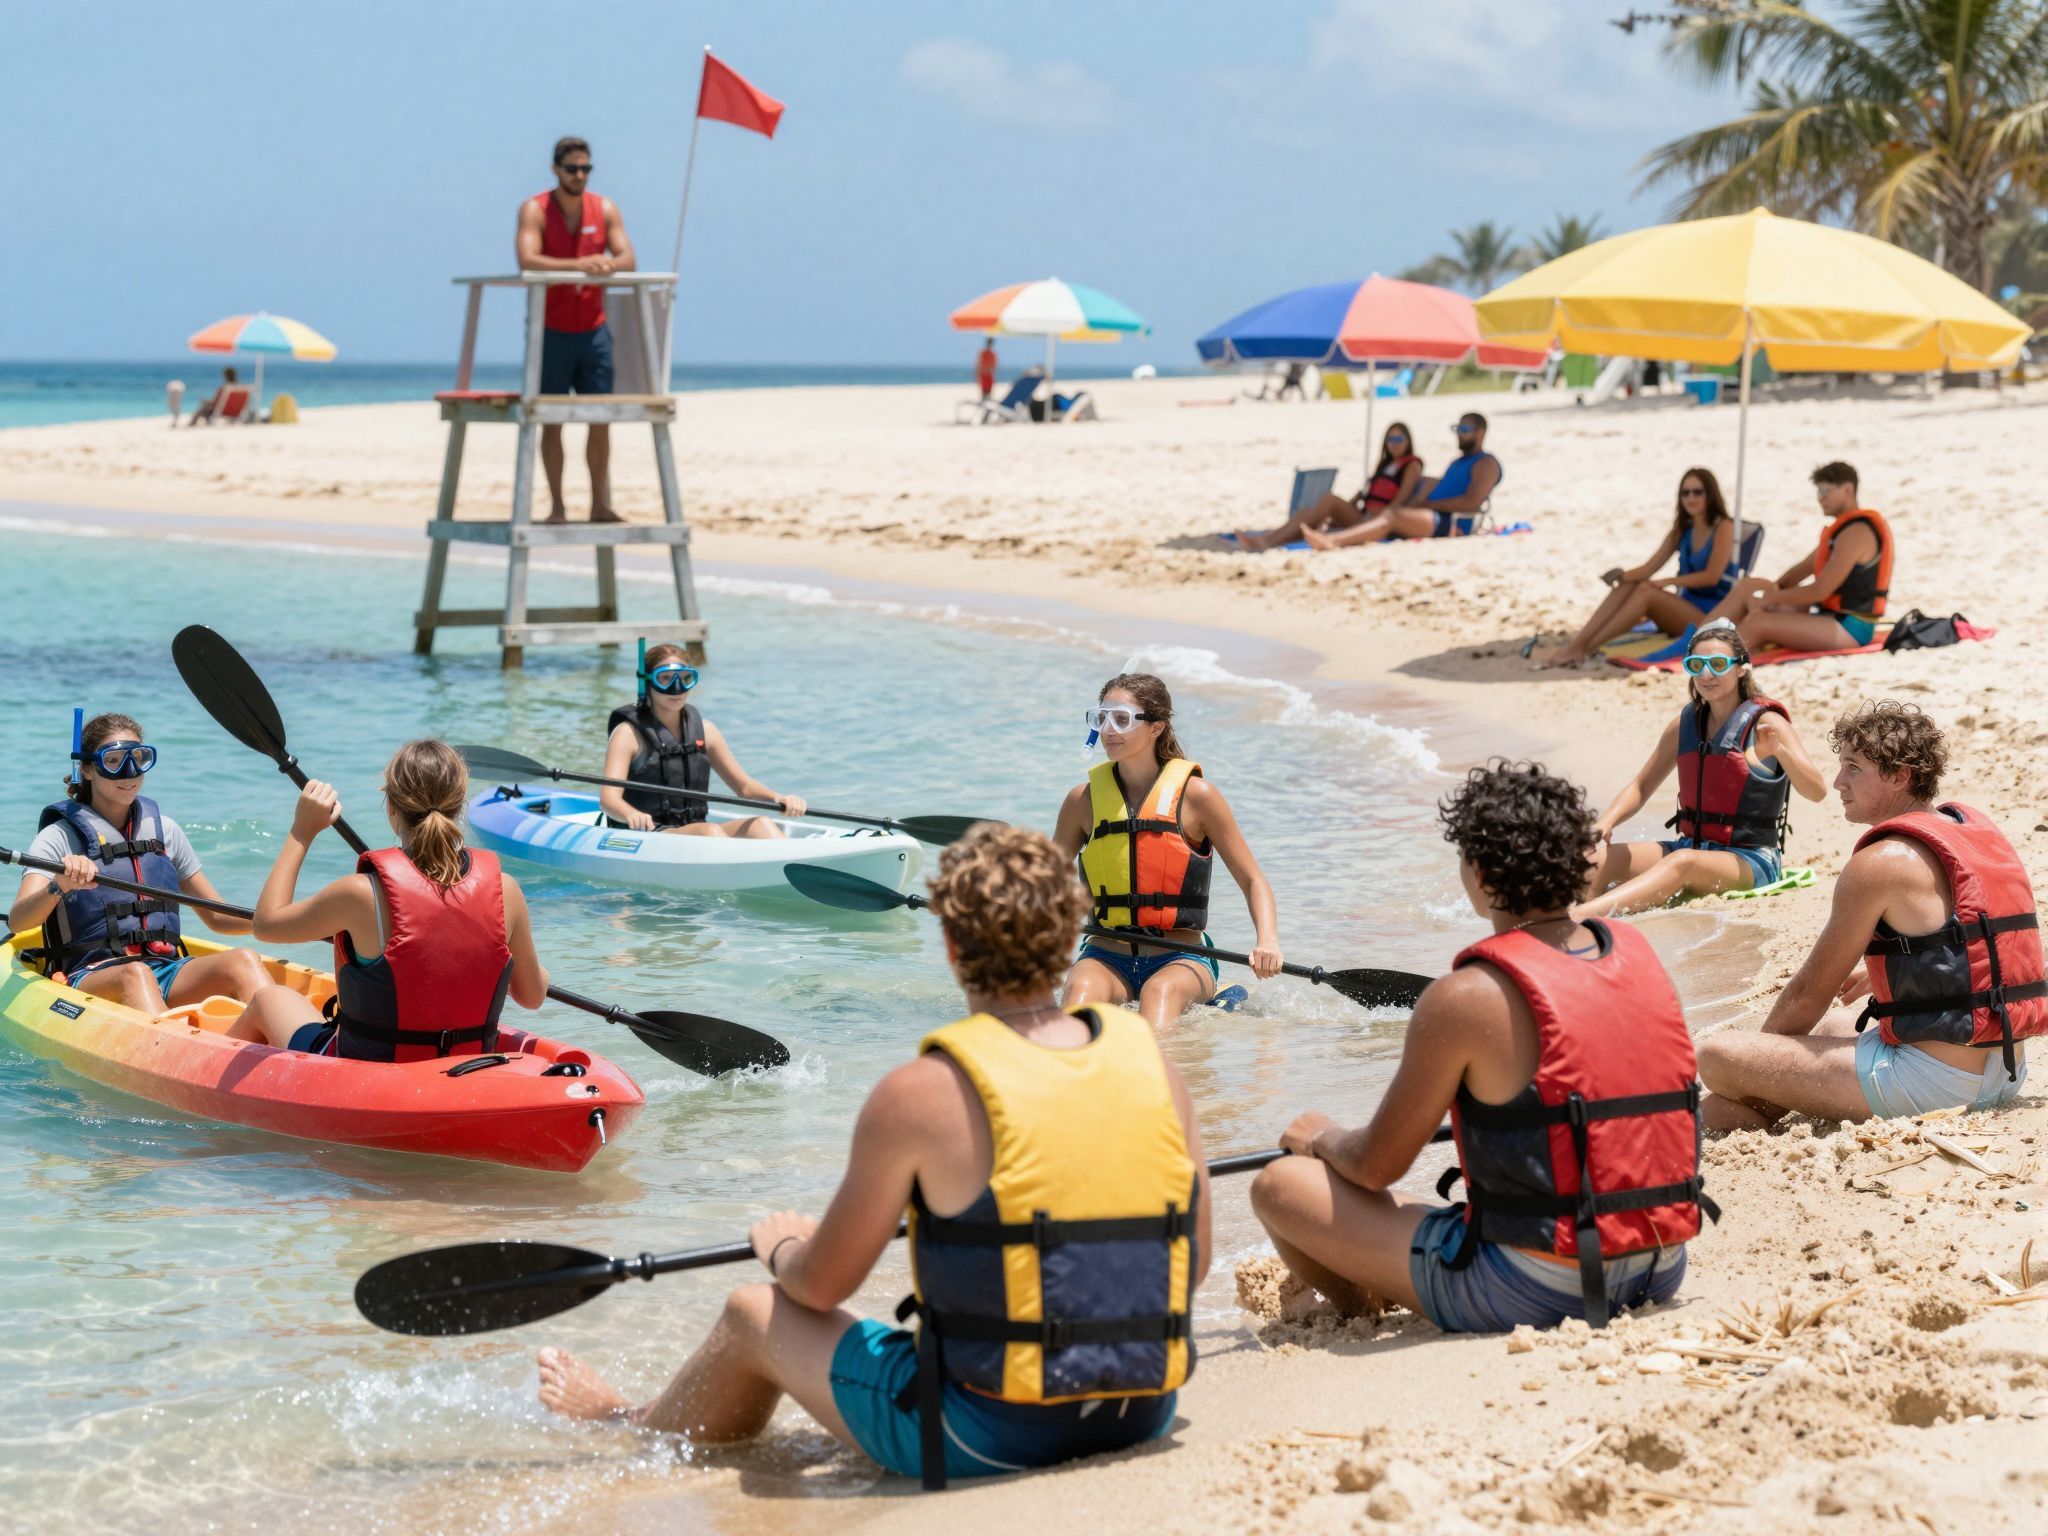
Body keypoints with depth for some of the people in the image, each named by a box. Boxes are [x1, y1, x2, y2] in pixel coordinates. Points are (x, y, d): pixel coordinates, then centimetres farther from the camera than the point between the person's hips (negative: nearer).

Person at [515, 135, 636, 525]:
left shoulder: (605, 209, 4)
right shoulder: (535, 210, -8)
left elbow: (628, 259, -4)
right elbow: (527, 261, -23)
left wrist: (607, 265, -28)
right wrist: (577, 265, -36)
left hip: (593, 329, 3)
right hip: (551, 330, -3)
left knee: (601, 419, 1)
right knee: (551, 420, -1)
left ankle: (600, 504, 8)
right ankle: (557, 505, 4)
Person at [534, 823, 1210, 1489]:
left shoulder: (920, 1095, -16)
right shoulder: (1153, 1066, -2)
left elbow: (820, 1286, -5)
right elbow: (1195, 1261, 7)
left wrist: (780, 1245, 18)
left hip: (987, 1436, -5)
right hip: (1140, 1422, 5)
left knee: (755, 1312, 19)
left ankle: (635, 1426, 50)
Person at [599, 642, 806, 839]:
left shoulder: (703, 730, 14)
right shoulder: (630, 733, -3)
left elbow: (743, 785, 16)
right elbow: (608, 798, -16)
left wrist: (779, 799, -7)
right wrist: (631, 814, -41)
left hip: (695, 831, 6)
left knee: (761, 825, -19)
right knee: (710, 831, -33)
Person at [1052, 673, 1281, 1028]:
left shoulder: (1195, 795, 1)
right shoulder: (1084, 799, 9)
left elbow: (1252, 881, 3)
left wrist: (1267, 941, -16)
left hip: (1181, 960, -2)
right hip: (1106, 958, 2)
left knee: (1161, 992, -36)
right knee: (1081, 989, -32)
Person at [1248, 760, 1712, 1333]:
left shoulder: (1467, 998, -16)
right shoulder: (1637, 952, 3)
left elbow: (1376, 1167, -6)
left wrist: (1322, 1137, 16)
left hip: (1534, 1292, -7)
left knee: (1279, 1185, 5)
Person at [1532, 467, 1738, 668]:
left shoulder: (1724, 528, -7)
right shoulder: (1682, 530, 13)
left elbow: (1712, 576, -17)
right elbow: (1649, 567, 4)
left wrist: (1665, 582, -17)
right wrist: (1623, 576, -17)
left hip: (1712, 614, -7)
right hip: (1685, 608, 7)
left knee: (1646, 593, -27)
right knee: (1626, 586, -14)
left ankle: (1582, 649, -31)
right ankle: (1576, 643, -27)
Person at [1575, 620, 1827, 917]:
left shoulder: (1765, 724, -6)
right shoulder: (1685, 724, 10)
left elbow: (1817, 791, -16)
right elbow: (1641, 787, 16)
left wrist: (1778, 750, -33)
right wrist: (1606, 821, -4)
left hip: (1752, 861, -7)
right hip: (1690, 845, 7)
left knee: (1684, 861, -38)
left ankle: (1579, 916, -55)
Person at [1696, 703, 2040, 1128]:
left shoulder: (1881, 862, -13)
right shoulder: (1979, 830, 12)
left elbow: (1810, 992, -5)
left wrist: (1756, 1053, 10)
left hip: (1933, 1081, -10)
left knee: (1718, 1056, -11)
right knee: (1830, 1024, 34)